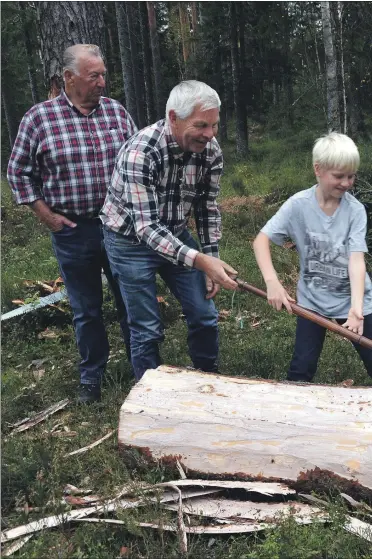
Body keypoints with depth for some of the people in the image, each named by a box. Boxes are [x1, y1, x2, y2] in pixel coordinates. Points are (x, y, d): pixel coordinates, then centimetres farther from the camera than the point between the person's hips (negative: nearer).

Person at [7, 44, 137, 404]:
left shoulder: (116, 111, 3)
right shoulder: (39, 117, -5)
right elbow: (19, 172, 2)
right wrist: (45, 216, -4)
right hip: (72, 231, -1)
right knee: (86, 310, 12)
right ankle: (91, 376, 31)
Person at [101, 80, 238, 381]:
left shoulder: (211, 150, -14)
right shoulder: (141, 151, -32)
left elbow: (207, 207, -1)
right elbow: (146, 228, -35)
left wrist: (211, 261, -4)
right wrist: (200, 260, -45)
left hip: (175, 233, 5)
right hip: (131, 239, -5)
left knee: (205, 316, 6)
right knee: (148, 329, -2)